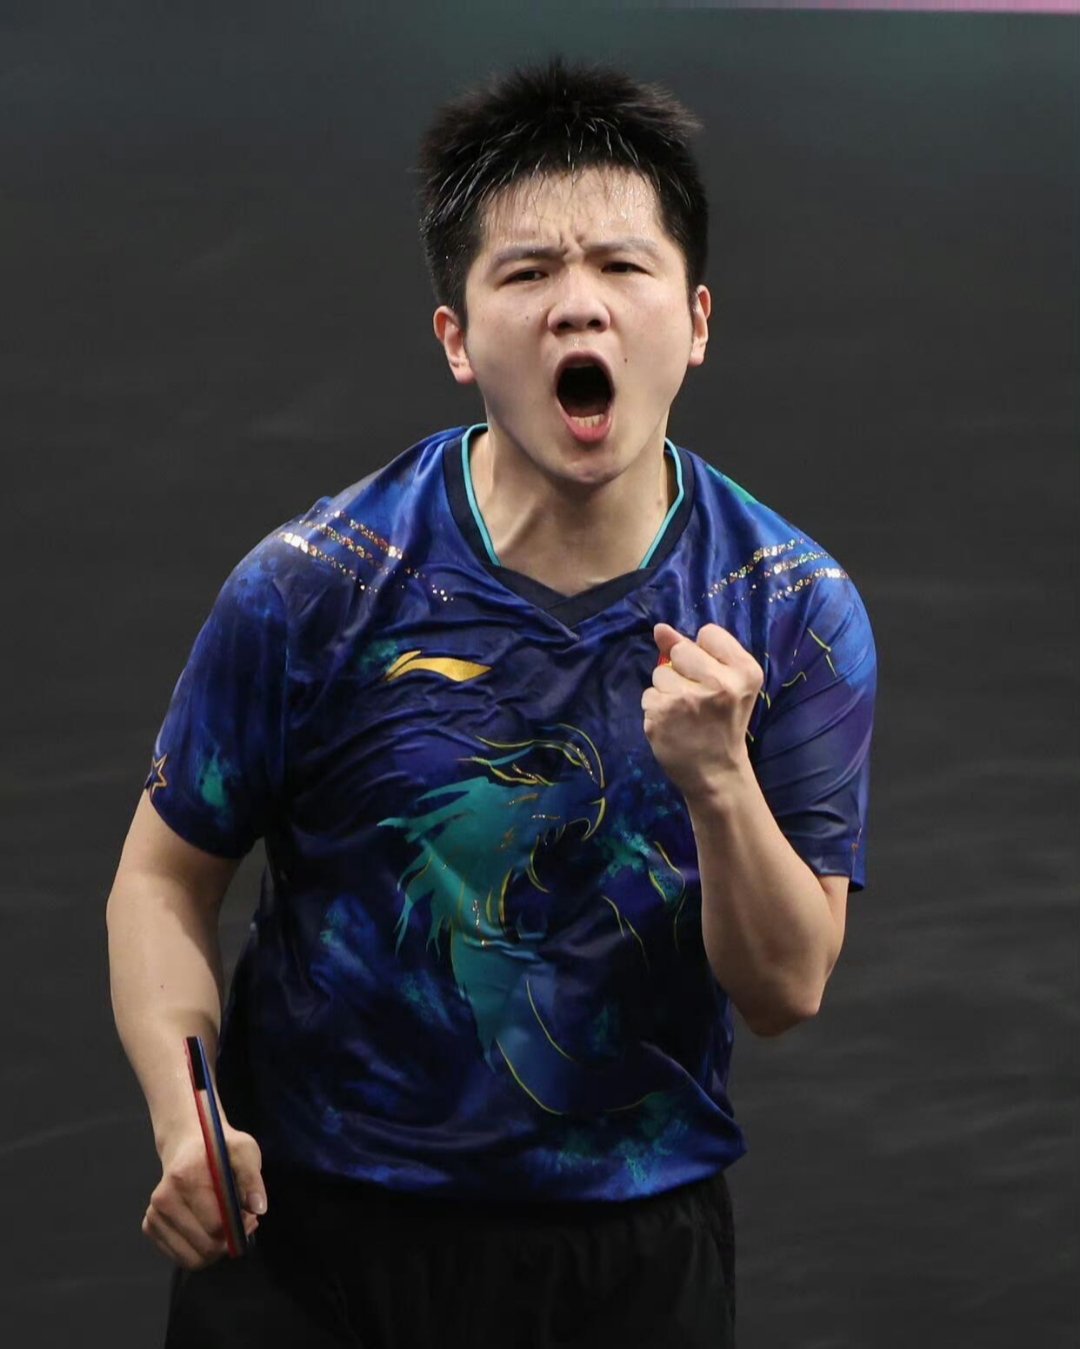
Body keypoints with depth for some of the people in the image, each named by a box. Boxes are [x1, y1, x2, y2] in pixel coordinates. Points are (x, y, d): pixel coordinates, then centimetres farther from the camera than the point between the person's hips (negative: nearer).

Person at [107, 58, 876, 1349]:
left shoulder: (797, 613, -7)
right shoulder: (313, 588, -11)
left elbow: (786, 990, -7)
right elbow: (166, 879, -3)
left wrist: (720, 781, -25)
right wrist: (184, 1121, -20)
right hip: (314, 1242, -1)